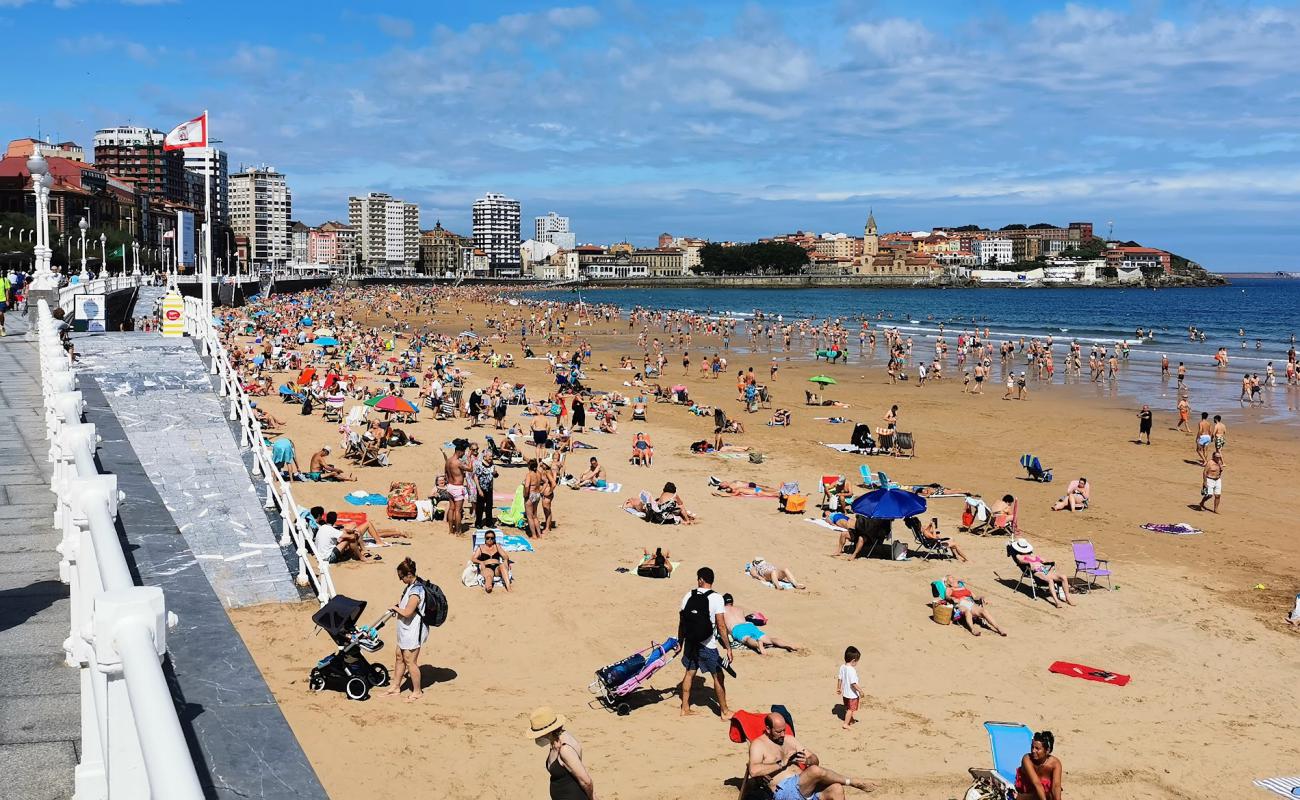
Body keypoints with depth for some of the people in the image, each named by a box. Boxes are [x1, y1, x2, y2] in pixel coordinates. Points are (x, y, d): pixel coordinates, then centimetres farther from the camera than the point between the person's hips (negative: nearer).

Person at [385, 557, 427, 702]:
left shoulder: (416, 590, -26)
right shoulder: (410, 586, 6)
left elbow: (407, 612, -29)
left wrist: (395, 608, -11)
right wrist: (398, 607, 8)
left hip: (414, 630, -10)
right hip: (406, 630, 10)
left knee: (410, 661, 0)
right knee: (400, 657, 18)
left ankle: (417, 692, 13)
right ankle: (395, 687, 29)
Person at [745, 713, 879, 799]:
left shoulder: (789, 739, 21)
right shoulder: (759, 744, 1)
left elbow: (816, 760, 22)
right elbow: (753, 771, -19)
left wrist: (808, 761, -4)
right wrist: (781, 764, -13)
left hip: (805, 785, 7)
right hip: (785, 791, -7)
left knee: (836, 788, -22)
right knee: (815, 771, -31)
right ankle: (855, 783, -12)